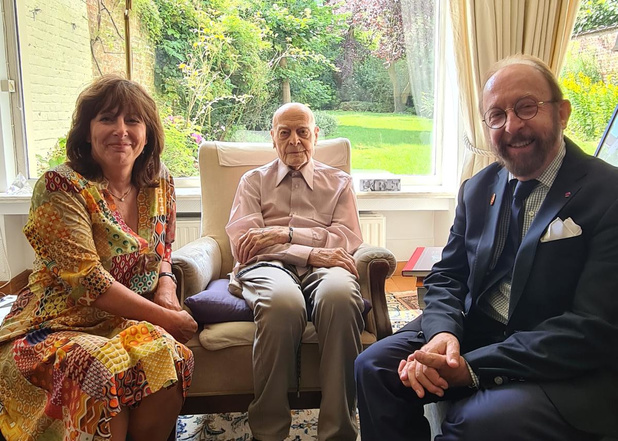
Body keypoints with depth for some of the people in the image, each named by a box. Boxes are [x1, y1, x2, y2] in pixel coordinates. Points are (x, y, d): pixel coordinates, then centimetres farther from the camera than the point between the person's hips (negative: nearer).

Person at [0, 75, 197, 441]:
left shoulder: (160, 183, 4)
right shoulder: (60, 188, -14)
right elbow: (88, 281, -18)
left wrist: (166, 285, -3)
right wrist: (164, 318, -16)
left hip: (129, 322, 4)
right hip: (59, 324, -4)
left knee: (165, 355, -28)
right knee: (104, 370, -35)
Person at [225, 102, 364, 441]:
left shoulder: (339, 182, 24)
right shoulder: (253, 181, 21)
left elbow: (348, 239, 7)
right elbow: (242, 244, 4)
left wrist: (286, 233, -6)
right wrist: (312, 252, -8)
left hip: (323, 267, 1)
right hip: (269, 266, 0)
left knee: (339, 295, -38)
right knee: (283, 302, -39)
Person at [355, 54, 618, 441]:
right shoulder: (478, 190, 7)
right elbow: (447, 277, 8)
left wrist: (473, 366, -24)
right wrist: (442, 332, -16)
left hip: (571, 370, -5)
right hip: (473, 334, 5)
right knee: (373, 367, -11)